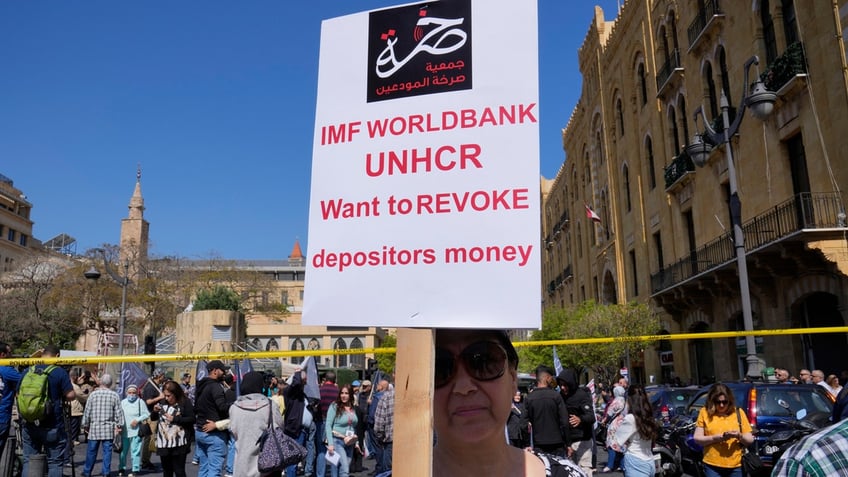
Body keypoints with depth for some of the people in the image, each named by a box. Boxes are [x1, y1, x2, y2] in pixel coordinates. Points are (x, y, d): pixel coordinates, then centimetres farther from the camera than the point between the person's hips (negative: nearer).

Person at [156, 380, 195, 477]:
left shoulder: (185, 402, -7)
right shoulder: (163, 402, 9)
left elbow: (192, 419, -12)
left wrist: (174, 419, -16)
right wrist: (155, 411, -2)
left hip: (179, 444, -5)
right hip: (163, 444, 6)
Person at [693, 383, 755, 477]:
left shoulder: (738, 413, 2)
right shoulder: (705, 412, -1)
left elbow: (750, 440, 5)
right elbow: (697, 439, -2)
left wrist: (739, 436, -17)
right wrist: (717, 437, -17)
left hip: (735, 466, 2)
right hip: (712, 466, -1)